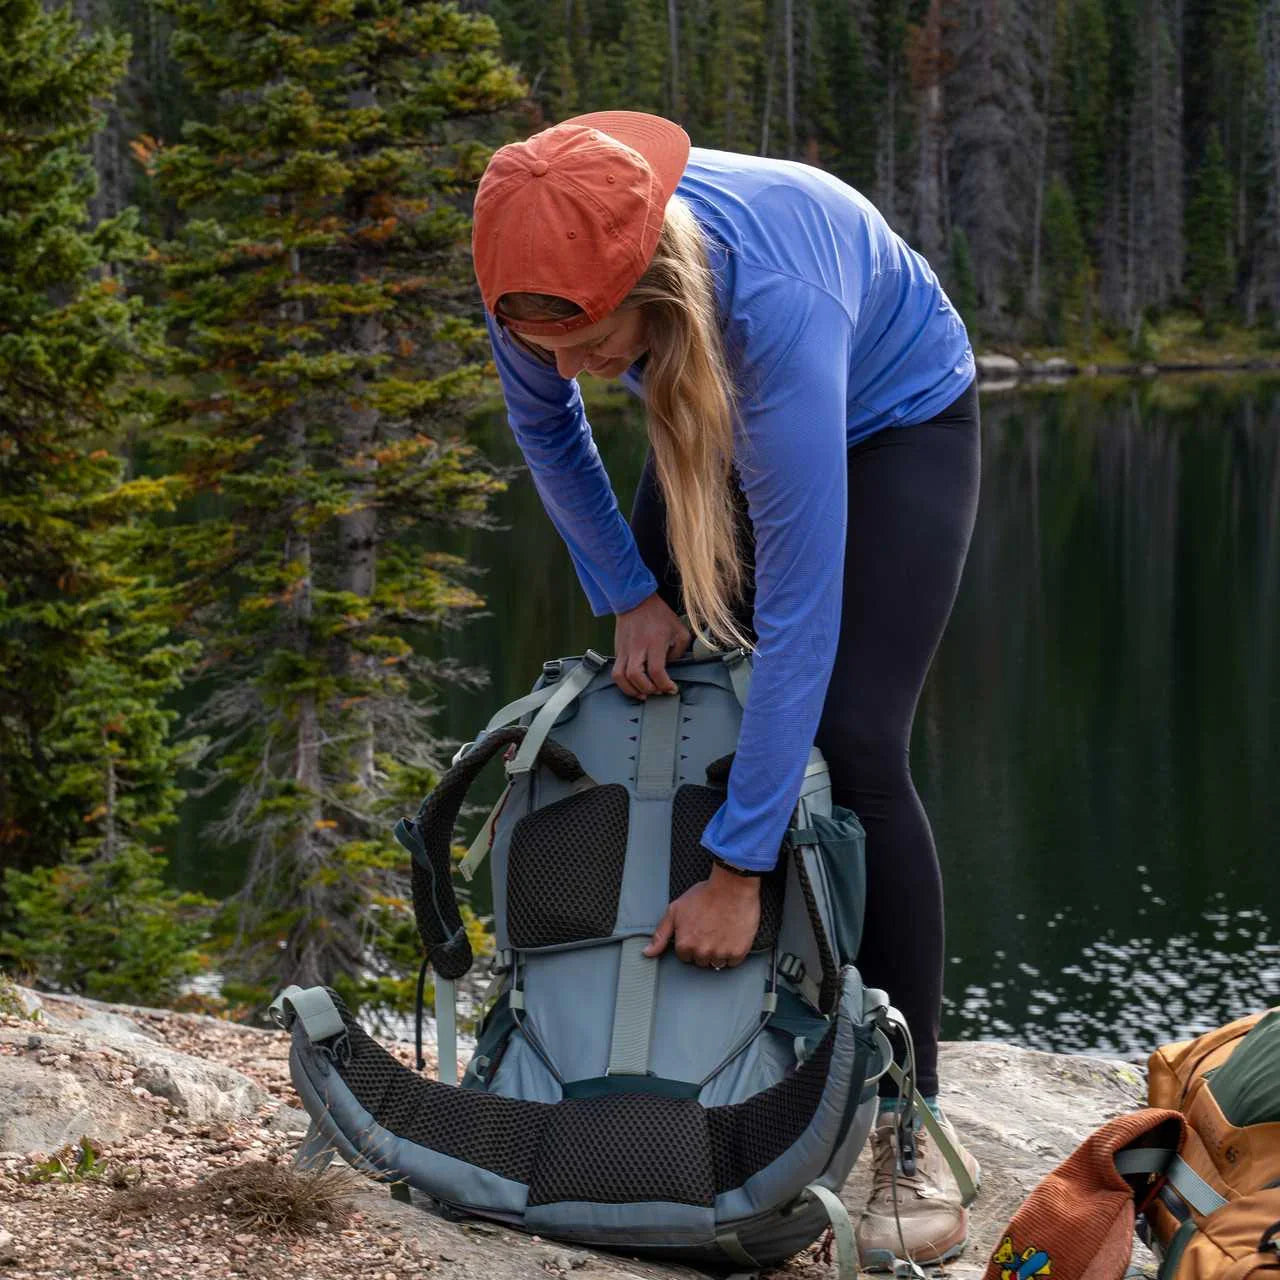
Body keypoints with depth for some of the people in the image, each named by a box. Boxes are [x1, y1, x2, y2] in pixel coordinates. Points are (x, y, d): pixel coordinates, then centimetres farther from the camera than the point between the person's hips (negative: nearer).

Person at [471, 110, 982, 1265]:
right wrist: (627, 596, -12)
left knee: (852, 749, -19)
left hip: (895, 421, -5)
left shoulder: (770, 297, -44)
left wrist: (738, 871, -40)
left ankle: (909, 1130, -11)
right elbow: (544, 424, -3)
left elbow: (800, 599, -42)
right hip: (727, 422, 6)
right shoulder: (546, 274, -29)